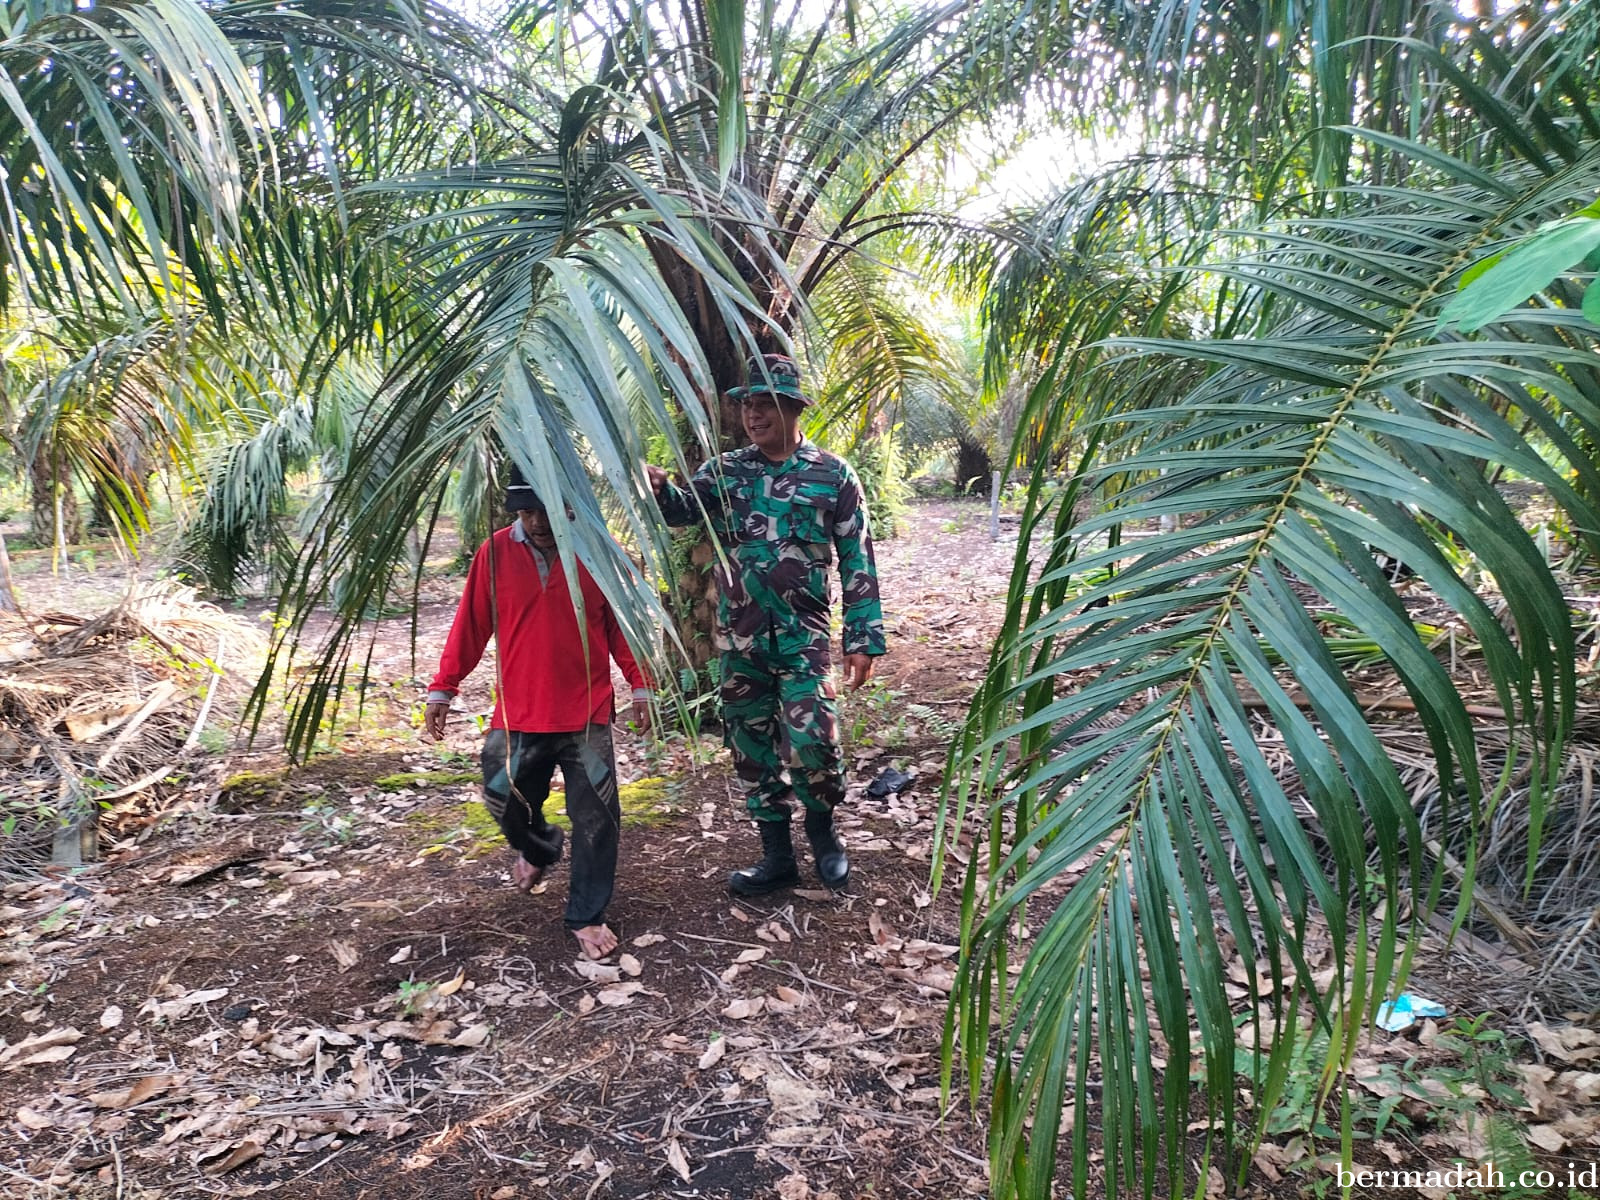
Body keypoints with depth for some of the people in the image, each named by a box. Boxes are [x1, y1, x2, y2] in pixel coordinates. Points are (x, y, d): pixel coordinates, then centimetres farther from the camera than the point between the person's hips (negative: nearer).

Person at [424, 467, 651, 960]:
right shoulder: (495, 552, -3)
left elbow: (620, 623, 3)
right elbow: (470, 625, 2)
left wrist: (639, 684, 2)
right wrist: (442, 688, 4)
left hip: (587, 715, -1)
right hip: (517, 716, 1)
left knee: (595, 819, 1)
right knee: (506, 802, 12)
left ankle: (587, 916, 18)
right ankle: (538, 848, 47)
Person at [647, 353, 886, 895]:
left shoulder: (832, 474, 0)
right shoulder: (726, 471, 8)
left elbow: (857, 561, -1)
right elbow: (684, 507, -8)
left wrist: (863, 638, -5)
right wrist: (659, 488, -32)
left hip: (802, 636, -3)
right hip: (739, 638, 4)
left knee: (811, 739, -12)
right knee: (751, 746, 9)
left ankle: (822, 831, 18)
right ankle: (777, 855, 25)